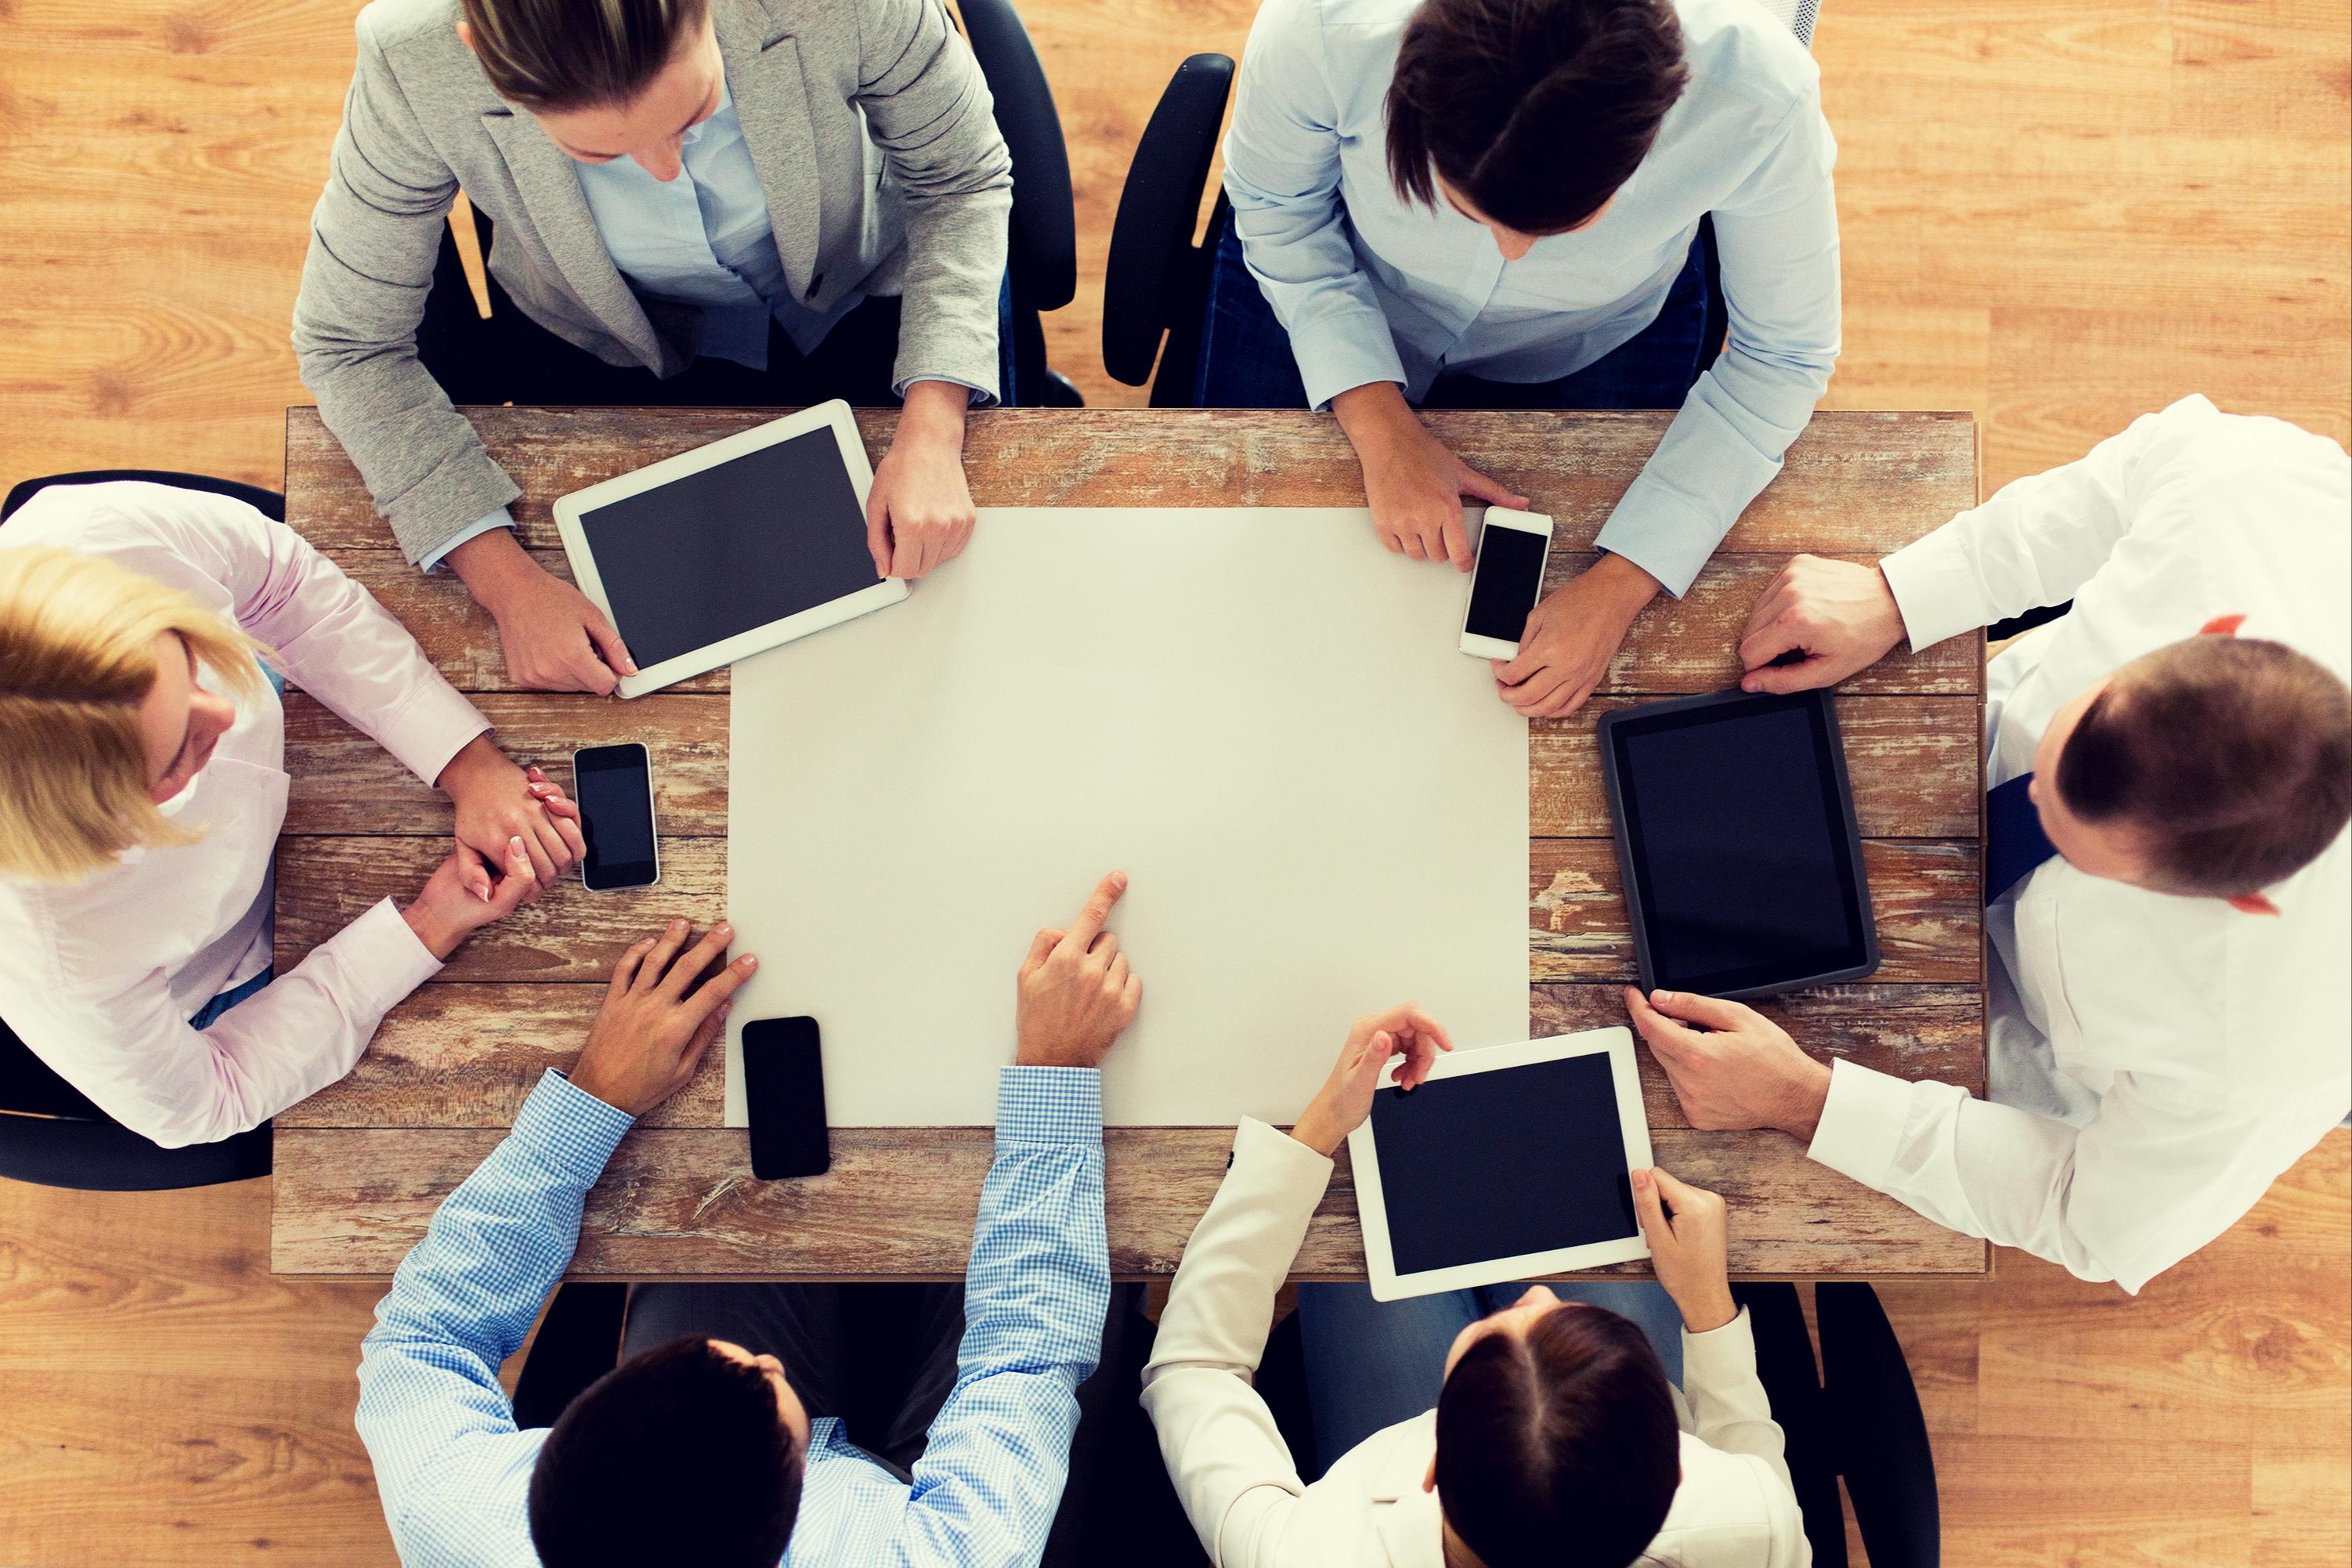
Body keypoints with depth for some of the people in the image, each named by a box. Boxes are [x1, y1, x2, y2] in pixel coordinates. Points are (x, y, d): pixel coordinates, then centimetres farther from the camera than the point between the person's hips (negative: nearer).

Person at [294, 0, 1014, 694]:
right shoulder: (417, 62, -34)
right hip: (614, 345, 0)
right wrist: (508, 584, -30)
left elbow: (963, 181, -17)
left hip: (864, 298, 0)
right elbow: (349, 343, -20)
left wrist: (931, 434, -30)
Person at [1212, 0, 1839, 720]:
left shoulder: (1761, 98, -40)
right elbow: (1277, 209, -17)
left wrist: (1621, 585, -30)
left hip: (1596, 347, 0)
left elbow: (1782, 356, -22)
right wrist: (1380, 424, -29)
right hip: (1332, 281, 1)